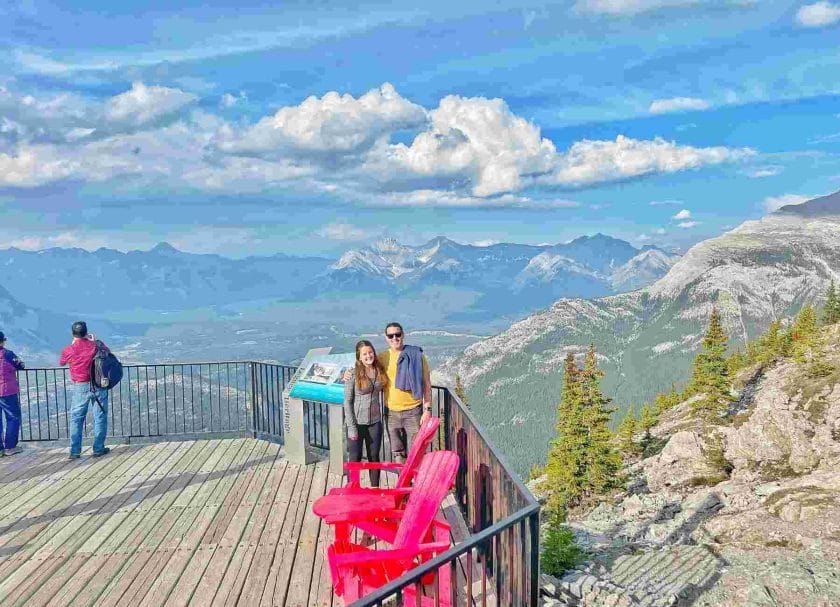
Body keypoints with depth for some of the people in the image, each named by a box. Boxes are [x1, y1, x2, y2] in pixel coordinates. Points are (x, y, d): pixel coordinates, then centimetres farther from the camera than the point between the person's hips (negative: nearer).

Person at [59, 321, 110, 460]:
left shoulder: (69, 350, -8)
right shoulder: (96, 345, -7)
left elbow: (61, 362, 13)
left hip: (80, 388, 0)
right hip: (98, 386, 0)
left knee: (76, 419, 11)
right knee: (100, 417, 9)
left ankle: (75, 451, 11)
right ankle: (98, 448, 13)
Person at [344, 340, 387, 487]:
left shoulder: (380, 371, 2)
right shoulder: (353, 375, -11)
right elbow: (347, 402, -10)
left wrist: (382, 417, 5)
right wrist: (351, 427, -13)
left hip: (375, 422, 4)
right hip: (357, 422, -4)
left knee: (374, 457, 13)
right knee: (355, 458, 4)